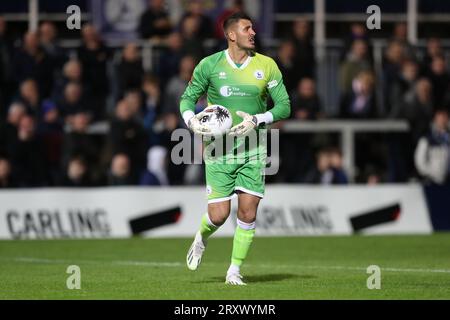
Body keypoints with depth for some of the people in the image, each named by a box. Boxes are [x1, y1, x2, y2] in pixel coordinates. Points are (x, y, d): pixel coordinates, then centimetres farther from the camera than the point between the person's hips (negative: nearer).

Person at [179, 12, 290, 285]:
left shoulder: (266, 65, 1)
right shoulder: (209, 65, -2)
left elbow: (284, 106, 2)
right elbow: (188, 98, 10)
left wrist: (257, 121, -13)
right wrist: (191, 120, -10)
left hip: (253, 151, 2)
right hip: (218, 150, -2)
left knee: (248, 213, -5)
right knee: (218, 215, -7)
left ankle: (235, 270, 10)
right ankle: (201, 240, 29)